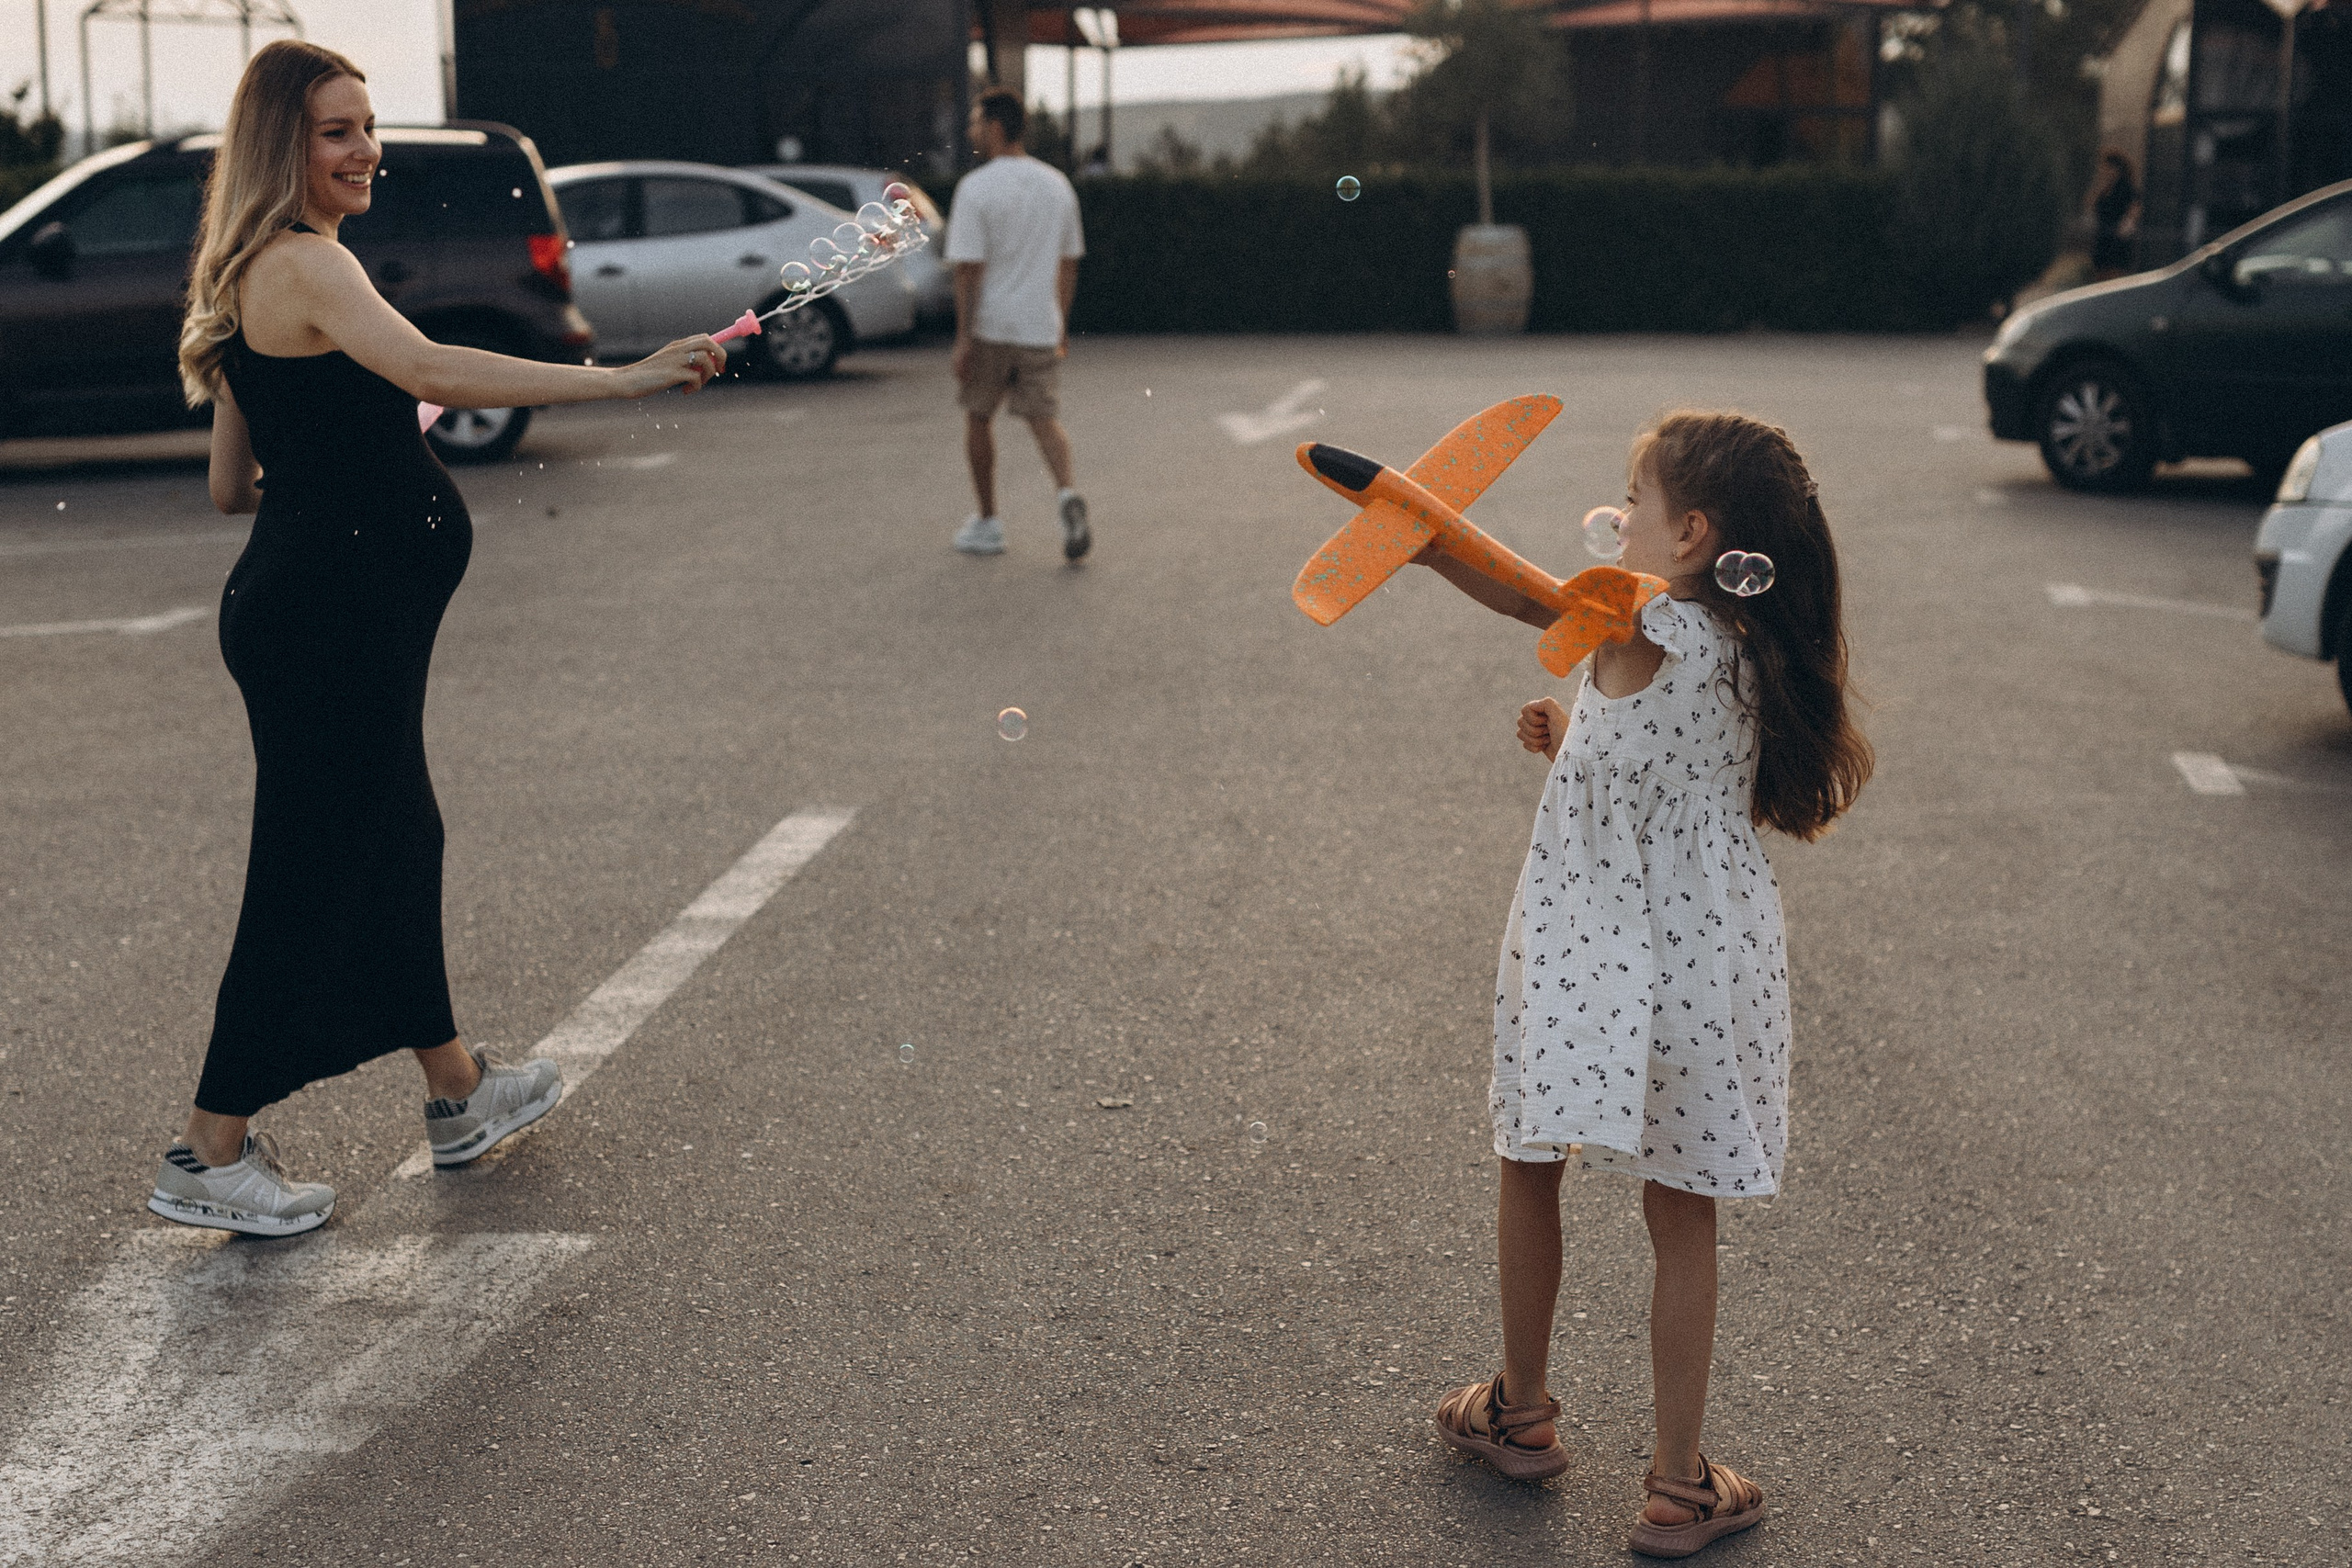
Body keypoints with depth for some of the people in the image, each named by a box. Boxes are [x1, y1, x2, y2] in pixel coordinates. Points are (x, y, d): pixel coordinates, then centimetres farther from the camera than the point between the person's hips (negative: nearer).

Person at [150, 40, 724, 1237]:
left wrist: (353, 450, 17)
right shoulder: (303, 264, -16)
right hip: (327, 613, -11)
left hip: (311, 609, 11)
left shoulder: (259, 278, 16)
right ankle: (211, 1156, 6)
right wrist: (627, 380, -39)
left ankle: (458, 1094, 33)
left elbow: (230, 484, 19)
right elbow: (431, 369, -35)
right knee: (310, 872, -3)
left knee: (398, 839, 19)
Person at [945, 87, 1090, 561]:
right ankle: (1067, 494, -21)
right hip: (1040, 327, 4)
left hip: (988, 326, -4)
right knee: (1044, 418, 6)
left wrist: (963, 340, -15)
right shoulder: (1058, 184, 6)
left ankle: (987, 523, 18)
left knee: (979, 417, 13)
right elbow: (1068, 263, 11)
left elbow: (968, 268, -16)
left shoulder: (976, 188, -13)